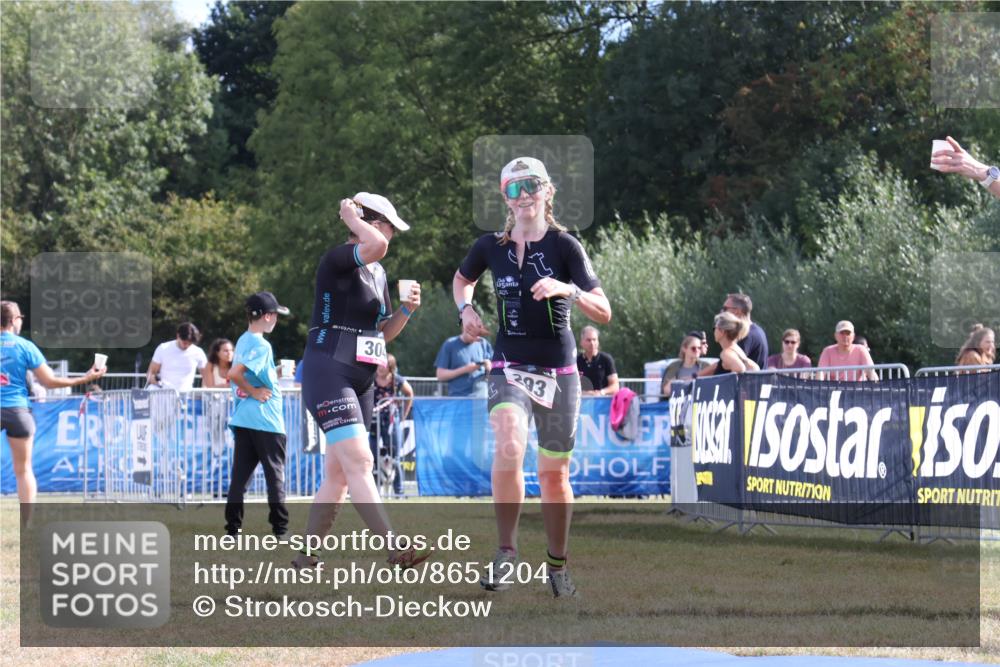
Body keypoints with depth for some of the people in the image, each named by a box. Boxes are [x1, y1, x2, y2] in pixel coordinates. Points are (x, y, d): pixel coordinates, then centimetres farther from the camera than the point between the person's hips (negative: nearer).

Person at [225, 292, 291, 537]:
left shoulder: (243, 341, 13)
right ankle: (280, 527, 2)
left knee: (241, 473, 6)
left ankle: (233, 526, 3)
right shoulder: (261, 345, -15)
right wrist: (253, 391, -13)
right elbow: (234, 374, -25)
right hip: (265, 420, -8)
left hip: (242, 417, 8)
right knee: (275, 473, 0)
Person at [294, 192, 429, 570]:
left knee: (338, 473, 8)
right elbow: (375, 246, -32)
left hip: (361, 382, 10)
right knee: (359, 462, -19)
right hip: (328, 374, -10)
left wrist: (406, 310, 4)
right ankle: (395, 548, -30)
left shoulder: (378, 274, 16)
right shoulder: (337, 260, -11)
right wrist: (351, 216, -15)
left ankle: (307, 556, 14)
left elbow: (384, 332, 22)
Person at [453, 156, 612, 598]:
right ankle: (506, 552, -18)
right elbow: (461, 280, 24)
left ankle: (558, 565, 26)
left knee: (554, 473, 7)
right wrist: (466, 307, 3)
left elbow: (604, 313, -11)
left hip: (558, 371, 0)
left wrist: (569, 290, -28)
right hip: (510, 366, 0)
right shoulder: (491, 246, 2)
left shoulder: (564, 246, -6)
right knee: (510, 446, -27)